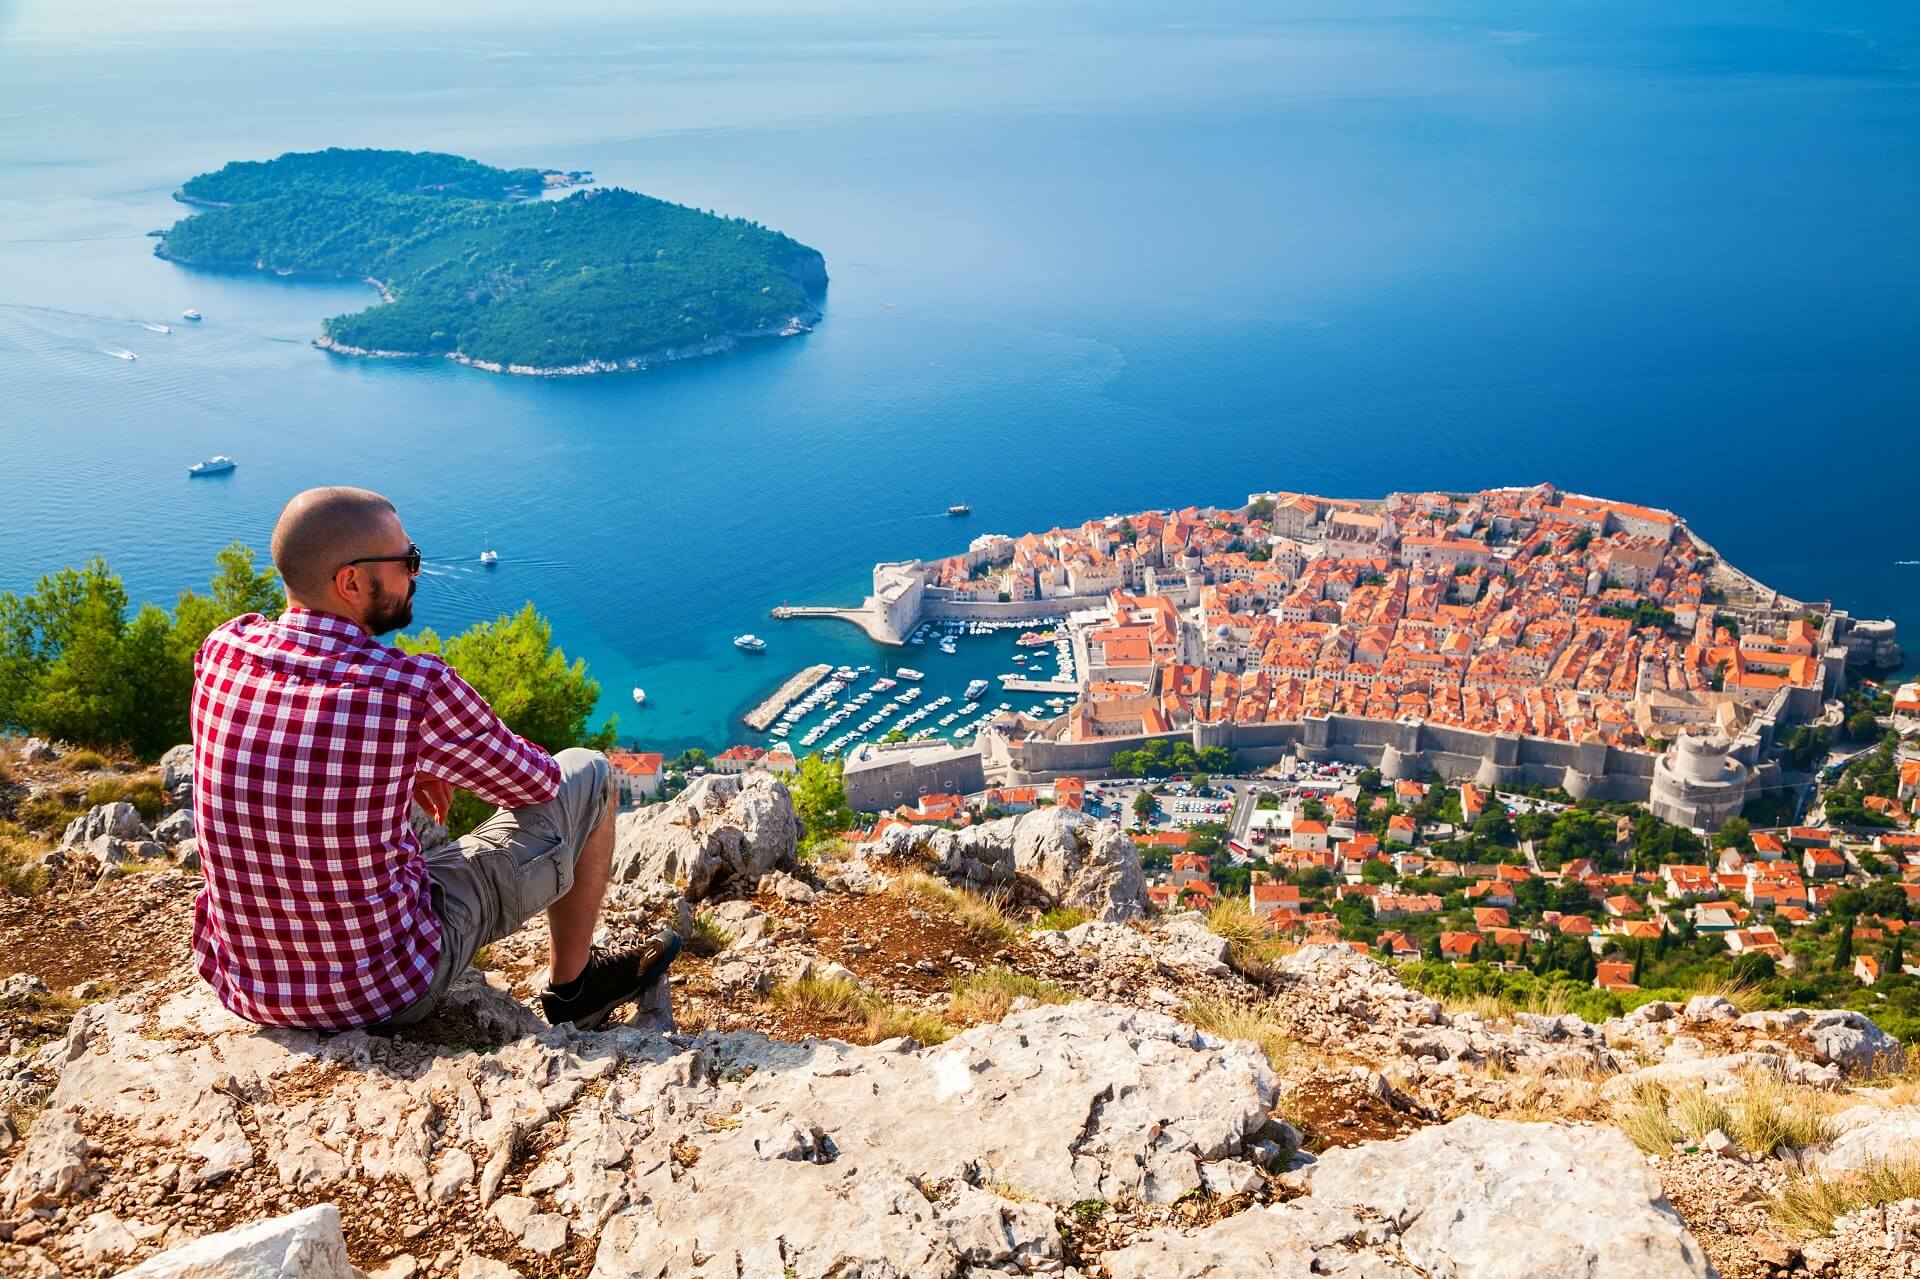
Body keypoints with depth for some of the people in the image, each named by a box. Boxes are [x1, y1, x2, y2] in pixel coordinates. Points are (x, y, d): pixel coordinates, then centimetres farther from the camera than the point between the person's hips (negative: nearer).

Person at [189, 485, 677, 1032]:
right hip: (392, 989, -5)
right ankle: (572, 985, 28)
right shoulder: (416, 687, -24)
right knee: (587, 775, 8)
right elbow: (536, 782, -5)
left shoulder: (222, 648, -9)